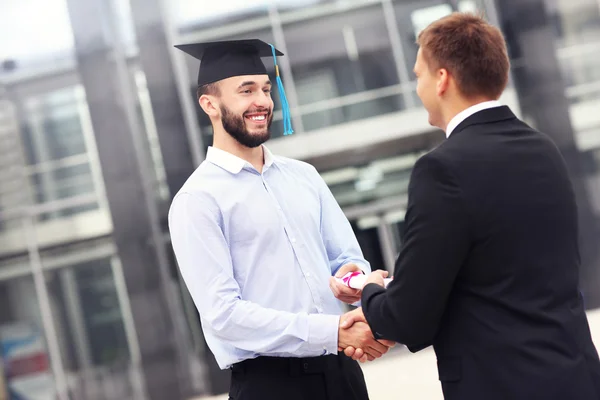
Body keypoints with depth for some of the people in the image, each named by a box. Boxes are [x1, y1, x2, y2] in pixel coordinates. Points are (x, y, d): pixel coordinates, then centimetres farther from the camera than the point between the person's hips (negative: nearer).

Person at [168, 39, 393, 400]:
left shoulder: (304, 175, 9)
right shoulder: (198, 200, -9)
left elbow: (349, 257, 12)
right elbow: (223, 314, -15)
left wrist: (353, 277, -12)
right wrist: (333, 332, -21)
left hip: (340, 369, 5)